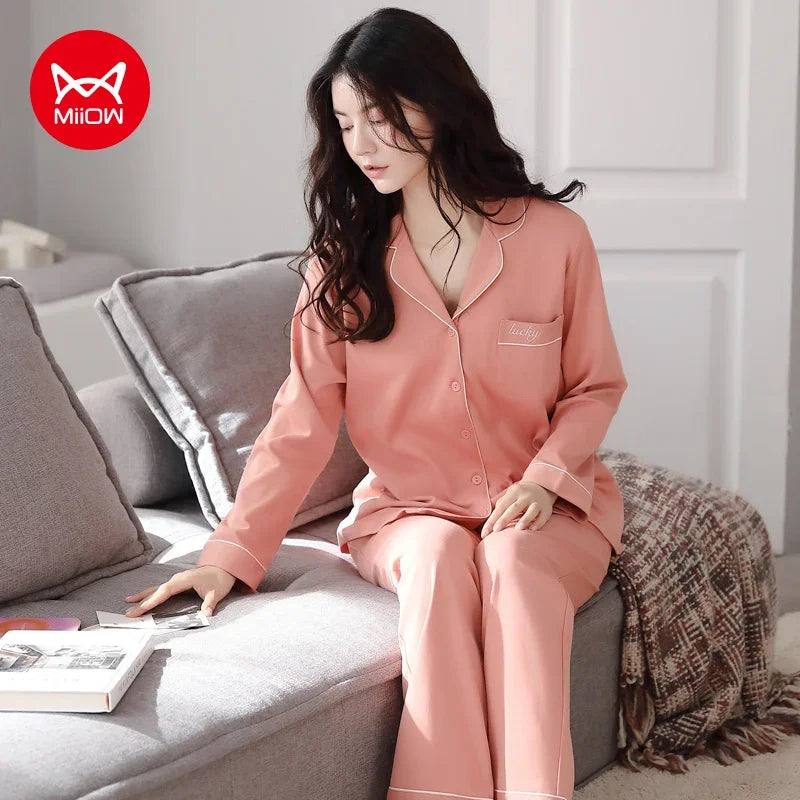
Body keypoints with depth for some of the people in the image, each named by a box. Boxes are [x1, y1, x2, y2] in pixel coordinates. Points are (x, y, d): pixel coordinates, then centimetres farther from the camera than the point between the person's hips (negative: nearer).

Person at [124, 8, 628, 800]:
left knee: (514, 560, -34)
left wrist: (546, 479, -13)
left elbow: (595, 386, 5)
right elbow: (300, 422, -5)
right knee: (440, 556, -33)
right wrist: (231, 554, -15)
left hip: (546, 508, 0)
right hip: (409, 512, 1)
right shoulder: (344, 257, -1)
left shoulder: (553, 235, -5)